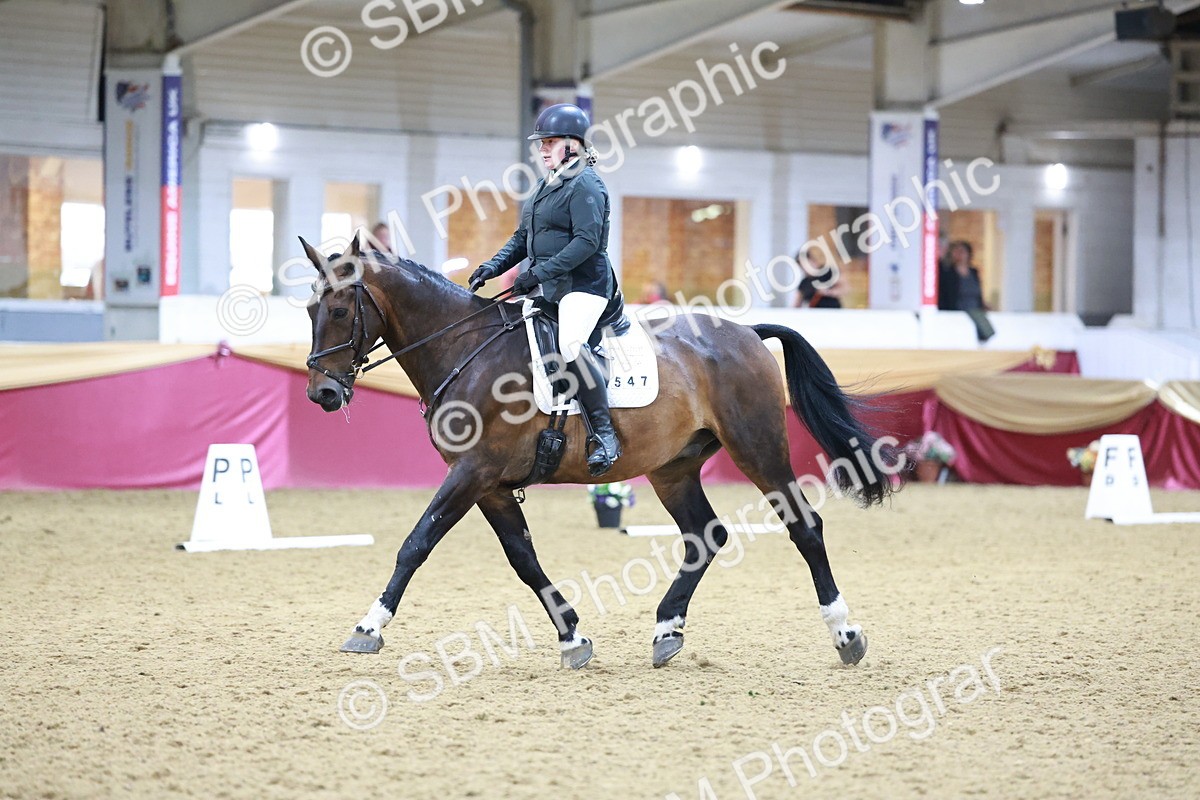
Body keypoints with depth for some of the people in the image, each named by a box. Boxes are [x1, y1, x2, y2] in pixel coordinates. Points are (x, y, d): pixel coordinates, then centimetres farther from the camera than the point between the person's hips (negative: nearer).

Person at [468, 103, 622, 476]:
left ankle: (605, 435, -28)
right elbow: (522, 238, 23)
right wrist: (493, 267, 6)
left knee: (570, 344, -33)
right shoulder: (544, 188, 19)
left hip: (583, 283, -11)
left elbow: (587, 241, -21)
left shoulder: (585, 185, -10)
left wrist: (540, 272, -25)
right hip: (548, 288, 11)